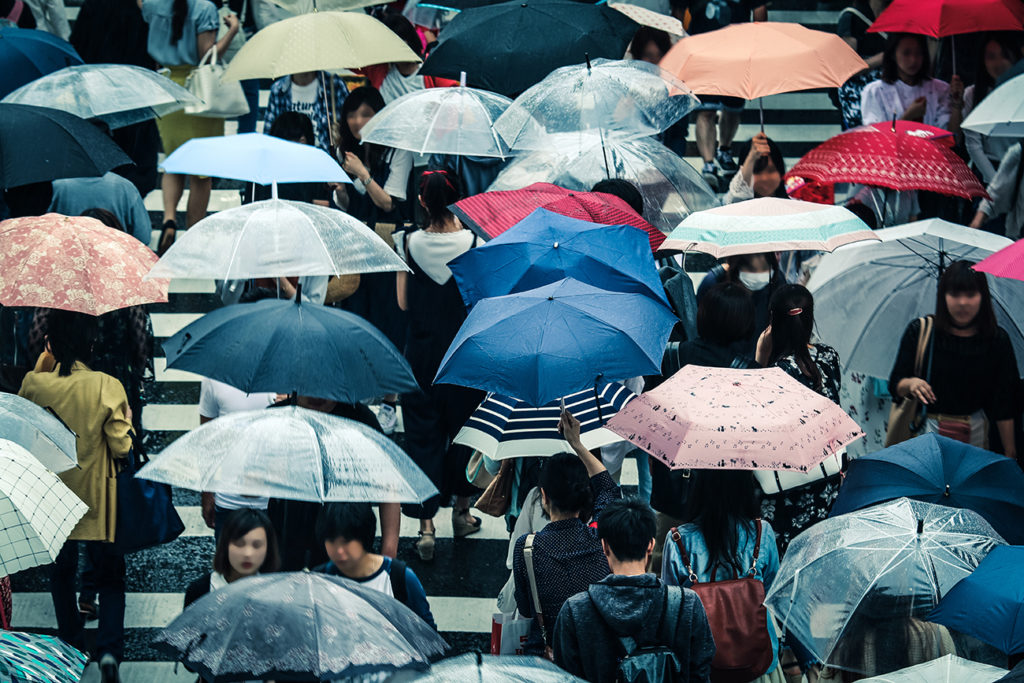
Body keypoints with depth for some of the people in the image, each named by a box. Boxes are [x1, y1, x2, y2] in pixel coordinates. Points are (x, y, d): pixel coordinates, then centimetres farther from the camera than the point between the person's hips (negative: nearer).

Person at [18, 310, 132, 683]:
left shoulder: (35, 384, -13)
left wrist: (41, 365, 6)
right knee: (109, 575, 10)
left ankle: (71, 648, 27)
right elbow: (122, 447, -15)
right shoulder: (107, 387, -19)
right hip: (98, 502, -2)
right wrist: (127, 419, 6)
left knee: (62, 572, 21)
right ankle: (109, 648, -8)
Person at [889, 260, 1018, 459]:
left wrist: (1009, 452, 3)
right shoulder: (919, 332, -1)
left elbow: (1003, 405, 3)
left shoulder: (997, 340, 1)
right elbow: (895, 386, 1)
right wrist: (910, 384, -22)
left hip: (975, 434, 1)